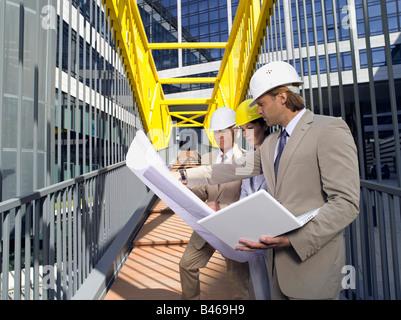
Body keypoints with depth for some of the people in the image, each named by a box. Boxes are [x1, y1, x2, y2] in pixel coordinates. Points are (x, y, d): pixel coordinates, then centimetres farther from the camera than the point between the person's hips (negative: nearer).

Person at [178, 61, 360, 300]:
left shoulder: (329, 130, -12)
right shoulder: (271, 143, 12)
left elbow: (346, 202, -18)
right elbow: (236, 169, 12)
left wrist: (293, 240, -27)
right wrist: (186, 175, 9)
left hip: (311, 262, -6)